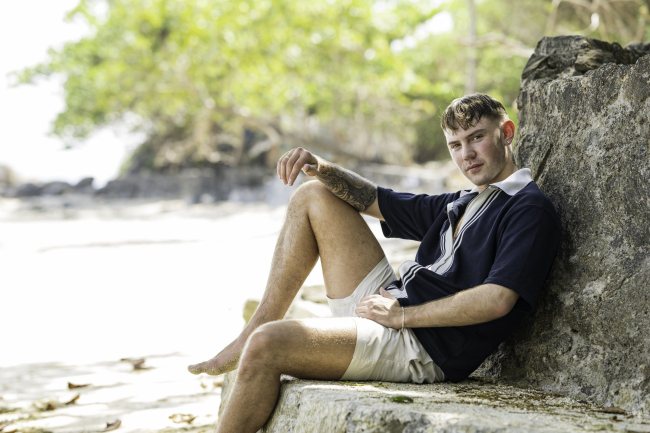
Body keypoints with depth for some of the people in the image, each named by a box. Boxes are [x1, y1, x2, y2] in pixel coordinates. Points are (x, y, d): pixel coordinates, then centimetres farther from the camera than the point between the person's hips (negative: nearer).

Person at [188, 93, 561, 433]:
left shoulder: (530, 209, -8)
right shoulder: (461, 205, 18)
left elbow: (496, 300, -22)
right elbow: (373, 200, 24)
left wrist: (402, 315, -16)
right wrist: (321, 168, 5)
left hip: (423, 347, -10)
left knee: (267, 344, -26)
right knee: (313, 196, 12)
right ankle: (248, 339, 4)